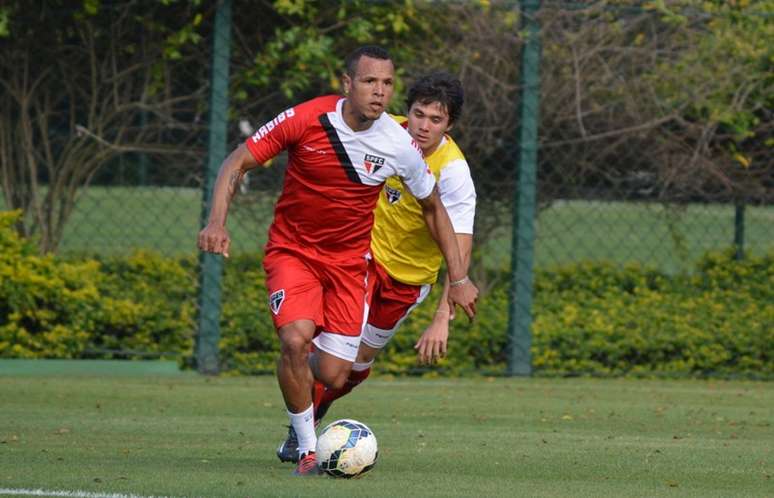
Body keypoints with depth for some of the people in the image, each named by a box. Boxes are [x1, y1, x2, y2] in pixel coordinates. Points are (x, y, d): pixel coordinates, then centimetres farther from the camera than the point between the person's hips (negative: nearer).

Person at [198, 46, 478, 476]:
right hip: (292, 251, -2)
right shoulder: (306, 119, -19)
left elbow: (433, 208, 5)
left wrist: (459, 279, 5)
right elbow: (237, 163, -10)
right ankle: (307, 450, -11)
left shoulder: (399, 145, -13)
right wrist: (217, 222, -25)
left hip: (349, 260, 2)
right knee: (296, 339, -29)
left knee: (333, 377, -5)